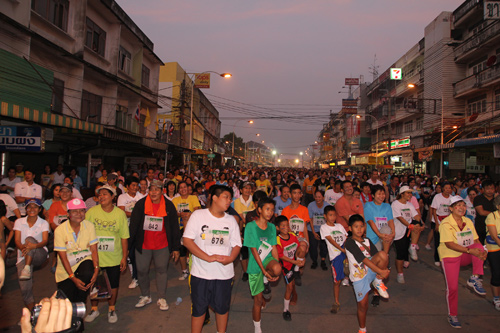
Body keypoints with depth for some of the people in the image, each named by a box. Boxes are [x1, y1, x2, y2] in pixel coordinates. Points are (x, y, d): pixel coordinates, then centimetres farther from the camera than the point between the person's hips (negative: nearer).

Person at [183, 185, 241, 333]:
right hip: (201, 272, -2)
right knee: (199, 307, 12)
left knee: (222, 307, 15)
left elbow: (236, 244, 6)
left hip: (224, 273, 3)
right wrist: (207, 257, -19)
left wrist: (230, 258, -16)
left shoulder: (231, 220, 6)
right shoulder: (198, 215, -4)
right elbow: (187, 240, -10)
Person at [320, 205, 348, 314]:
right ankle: (336, 303, 16)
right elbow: (331, 240, -9)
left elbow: (346, 239, 11)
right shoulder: (324, 227, 2)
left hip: (346, 252, 5)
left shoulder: (339, 226, 17)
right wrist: (342, 249, -20)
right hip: (335, 255, -4)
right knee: (337, 280, 1)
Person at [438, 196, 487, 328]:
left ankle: (474, 278, -18)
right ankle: (452, 315, 16)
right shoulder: (445, 223, -16)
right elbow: (449, 244, -24)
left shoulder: (468, 221, 3)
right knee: (452, 287, -5)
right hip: (450, 256, -5)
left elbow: (476, 240, 3)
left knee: (479, 246, -25)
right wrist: (470, 250, -31)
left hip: (465, 256, 5)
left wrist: (482, 251, -19)